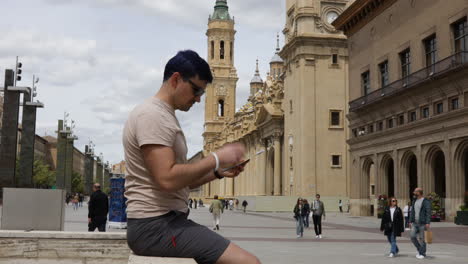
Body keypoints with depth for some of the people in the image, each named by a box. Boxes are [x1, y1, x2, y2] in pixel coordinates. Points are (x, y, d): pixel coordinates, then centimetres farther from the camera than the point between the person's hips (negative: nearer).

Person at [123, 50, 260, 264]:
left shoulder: (163, 115, 20)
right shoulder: (152, 115, -13)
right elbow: (167, 179, -24)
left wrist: (218, 172, 8)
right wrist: (216, 158, -14)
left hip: (165, 221, 11)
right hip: (156, 225, -11)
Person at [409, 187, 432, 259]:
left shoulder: (426, 201, -9)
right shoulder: (414, 201, 13)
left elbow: (428, 212, -14)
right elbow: (412, 211, 16)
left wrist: (428, 223, -20)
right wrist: (410, 221, 12)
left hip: (422, 223, -6)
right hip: (415, 223, 7)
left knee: (421, 238, -2)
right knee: (413, 237, 0)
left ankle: (422, 253, 10)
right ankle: (419, 250, 19)